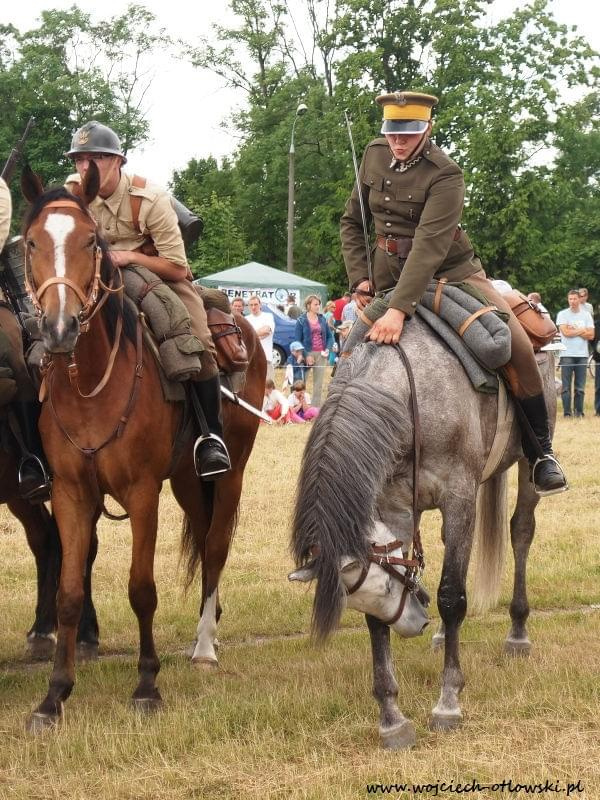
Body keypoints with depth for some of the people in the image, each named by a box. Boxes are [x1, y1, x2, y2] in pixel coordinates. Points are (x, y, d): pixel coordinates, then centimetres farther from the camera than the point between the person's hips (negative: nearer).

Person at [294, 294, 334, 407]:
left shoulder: (322, 319, 8)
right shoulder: (301, 320, -3)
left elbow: (330, 335, 15)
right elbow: (298, 340, -5)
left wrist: (328, 348, -3)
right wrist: (306, 355, -14)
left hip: (321, 354, 4)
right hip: (307, 354, -4)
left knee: (319, 384, 6)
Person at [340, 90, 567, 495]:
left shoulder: (445, 175, -20)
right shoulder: (375, 157, -2)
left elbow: (429, 245, -32)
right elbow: (352, 223, 10)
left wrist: (400, 309, -42)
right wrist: (359, 277, -3)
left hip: (451, 270, -5)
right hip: (389, 274, 5)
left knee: (517, 346, -18)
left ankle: (541, 450, -3)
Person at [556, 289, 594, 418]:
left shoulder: (586, 315, 10)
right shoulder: (562, 314, 3)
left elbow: (591, 335, 1)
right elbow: (565, 332, -11)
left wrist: (574, 330, -7)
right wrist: (582, 331, -2)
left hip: (582, 354, 2)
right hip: (567, 354, -2)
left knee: (580, 387, 2)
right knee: (566, 386, -3)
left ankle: (579, 411, 9)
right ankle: (567, 412, 0)